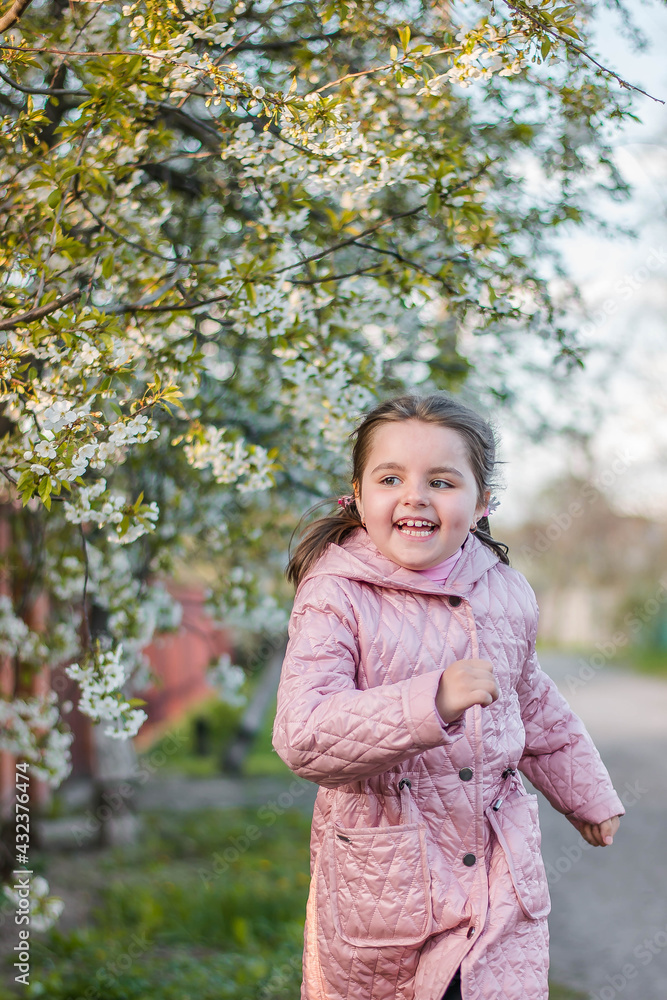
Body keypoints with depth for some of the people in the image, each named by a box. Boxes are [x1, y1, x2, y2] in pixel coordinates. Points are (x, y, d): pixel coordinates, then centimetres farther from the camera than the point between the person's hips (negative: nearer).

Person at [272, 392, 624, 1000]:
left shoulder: (505, 591, 1)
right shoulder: (335, 597, -16)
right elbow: (302, 737, -28)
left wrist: (588, 795, 30)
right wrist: (432, 704, -38)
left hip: (499, 870, 3)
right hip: (382, 879, -3)